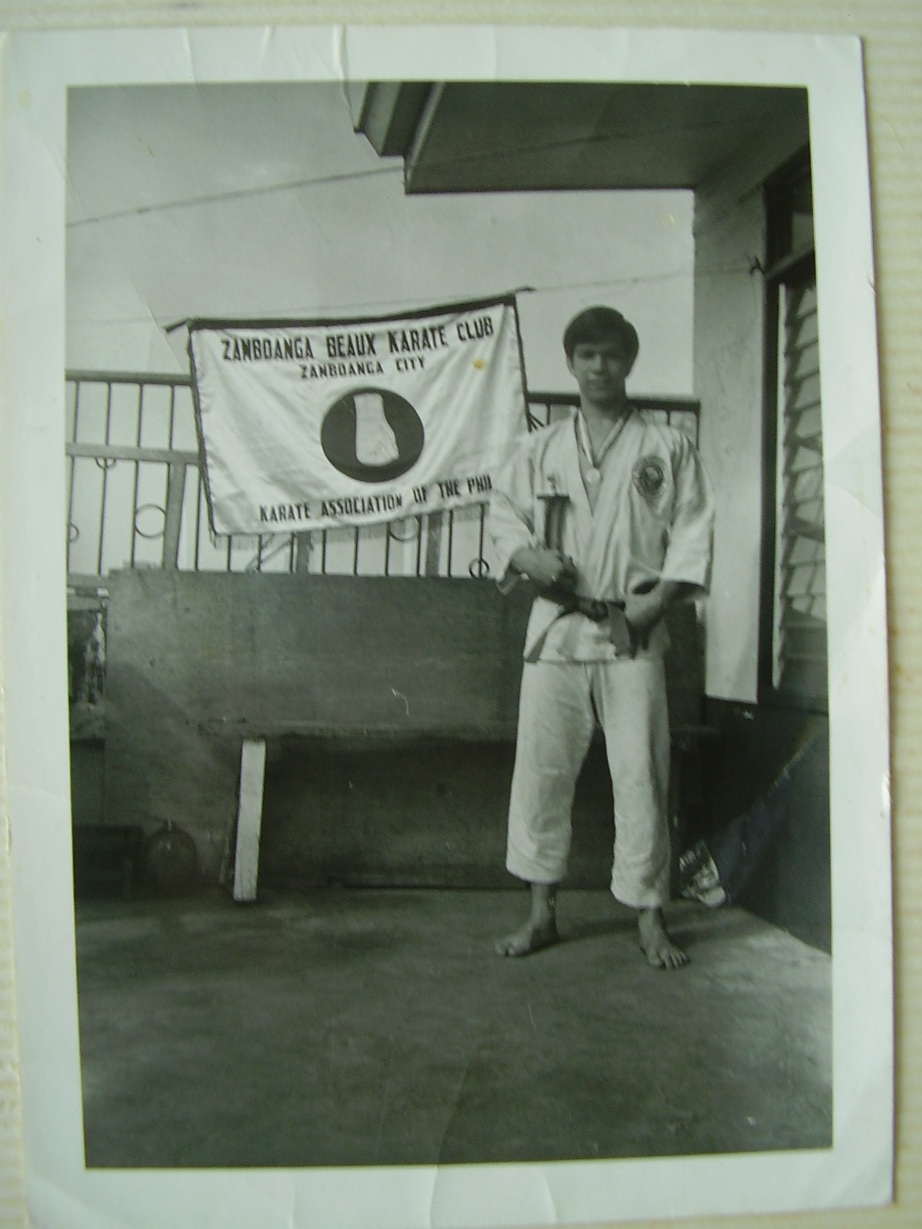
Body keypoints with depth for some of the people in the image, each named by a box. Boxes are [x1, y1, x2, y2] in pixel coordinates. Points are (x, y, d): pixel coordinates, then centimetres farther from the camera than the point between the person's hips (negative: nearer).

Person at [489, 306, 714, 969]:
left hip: (633, 633, -2)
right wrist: (526, 555, -9)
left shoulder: (669, 447, 8)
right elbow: (504, 513, 13)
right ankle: (542, 910, 16)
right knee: (542, 767, 3)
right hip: (556, 627, 2)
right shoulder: (538, 450, 14)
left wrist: (658, 598, -10)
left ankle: (650, 917, 13)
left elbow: (693, 530, 4)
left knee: (641, 775, -1)